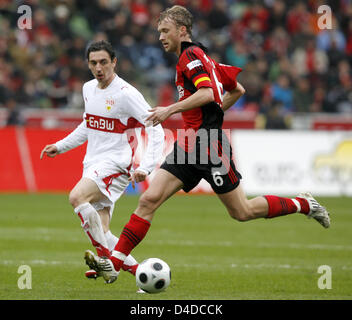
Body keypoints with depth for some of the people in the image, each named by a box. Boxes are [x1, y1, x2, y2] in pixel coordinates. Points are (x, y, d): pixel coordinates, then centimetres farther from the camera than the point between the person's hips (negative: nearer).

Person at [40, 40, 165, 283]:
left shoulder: (126, 94, -12)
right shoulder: (89, 89, 11)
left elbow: (156, 130, -14)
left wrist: (145, 168, -24)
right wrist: (61, 146, 24)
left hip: (115, 165, -8)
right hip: (93, 164, 8)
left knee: (76, 197, -30)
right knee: (101, 233, -2)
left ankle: (106, 258, -26)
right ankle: (139, 271, 6)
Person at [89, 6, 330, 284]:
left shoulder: (190, 55, -10)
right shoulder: (201, 57, 19)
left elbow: (208, 93, -26)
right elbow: (237, 90, 25)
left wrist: (171, 110, -25)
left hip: (209, 146, -9)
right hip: (189, 146, 9)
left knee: (243, 212, 1)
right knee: (149, 200, -6)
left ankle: (303, 204, 22)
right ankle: (114, 264, -13)